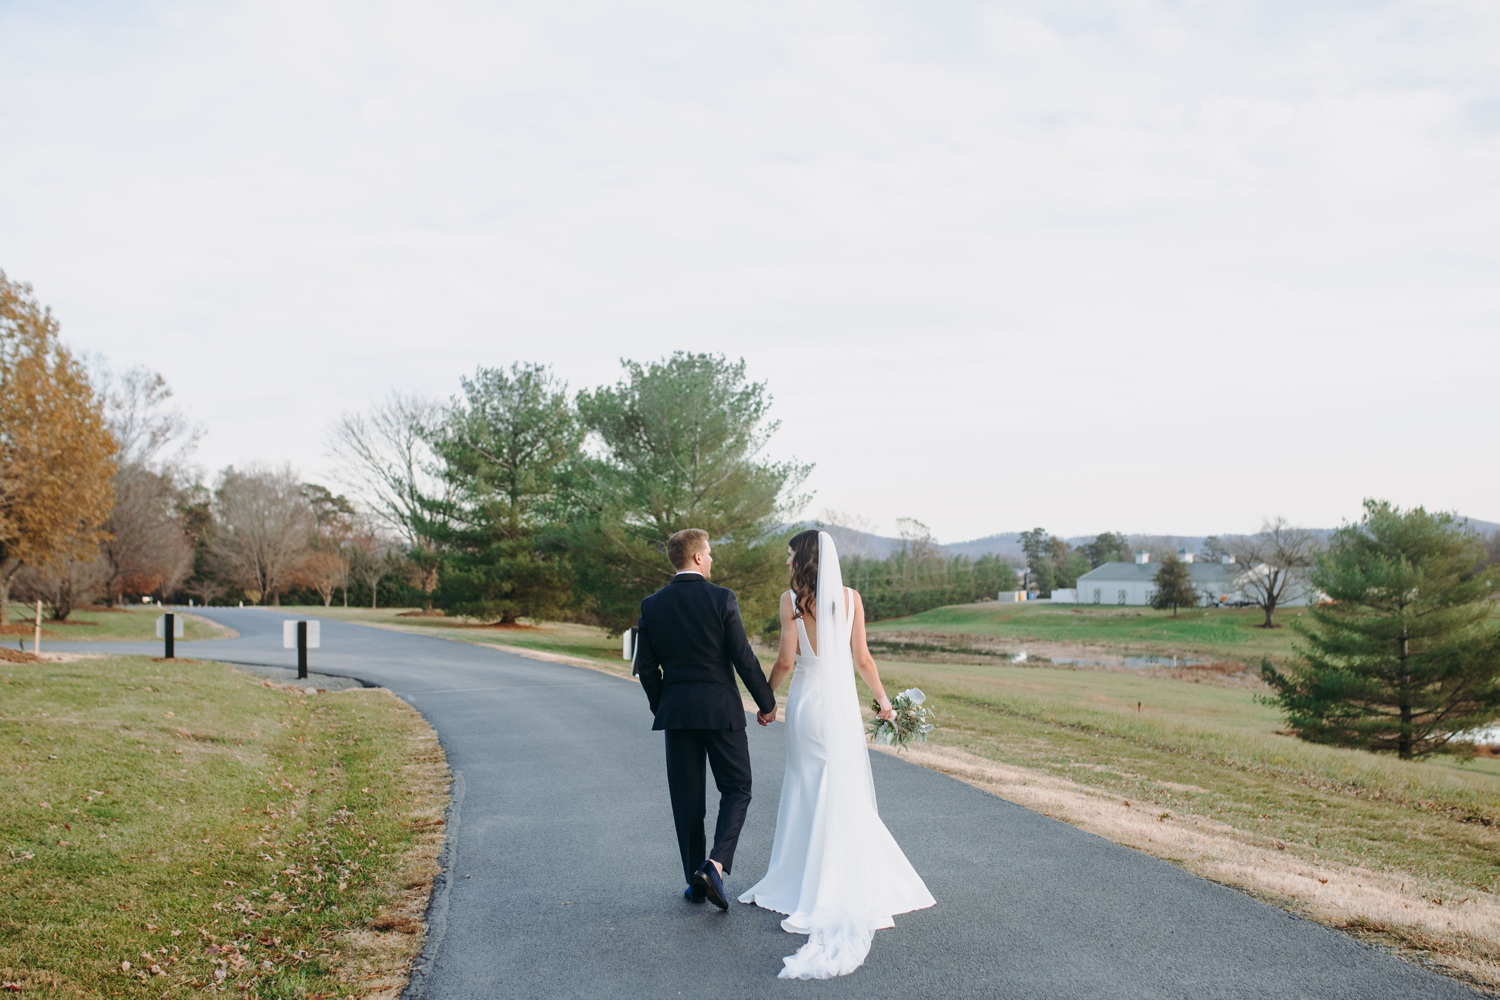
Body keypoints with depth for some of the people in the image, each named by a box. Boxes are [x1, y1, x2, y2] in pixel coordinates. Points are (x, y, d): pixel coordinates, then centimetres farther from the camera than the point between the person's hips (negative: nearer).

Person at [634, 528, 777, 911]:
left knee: (687, 799, 11)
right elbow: (743, 658, -9)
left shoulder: (652, 605, 1)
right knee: (736, 789, 9)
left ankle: (695, 881, 15)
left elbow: (646, 667, 4)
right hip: (721, 709, -3)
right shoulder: (721, 598, -9)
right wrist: (766, 702, 3)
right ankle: (715, 864, -9)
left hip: (676, 711, 3)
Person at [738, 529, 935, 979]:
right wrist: (883, 699, 13)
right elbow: (862, 658, 1)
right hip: (842, 700, 2)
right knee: (846, 793, 9)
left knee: (808, 789, 10)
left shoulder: (792, 599, -8)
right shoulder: (851, 598, 0)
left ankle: (809, 886, 16)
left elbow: (786, 660, -10)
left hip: (805, 702, -2)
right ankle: (852, 887, 13)